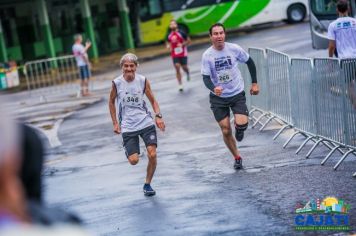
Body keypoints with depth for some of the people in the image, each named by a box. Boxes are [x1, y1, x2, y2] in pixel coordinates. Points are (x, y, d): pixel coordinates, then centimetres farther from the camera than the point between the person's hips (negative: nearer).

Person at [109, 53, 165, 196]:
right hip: (128, 127, -1)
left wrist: (158, 116, -8)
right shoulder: (117, 83, -5)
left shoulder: (143, 80, -2)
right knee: (133, 160, -8)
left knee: (152, 154, -13)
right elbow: (111, 102, 10)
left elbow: (153, 100, 8)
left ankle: (147, 184, 10)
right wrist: (115, 123, 5)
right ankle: (130, 151, 31)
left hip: (146, 123, 1)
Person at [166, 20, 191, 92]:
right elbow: (167, 43, 21)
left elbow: (188, 40, -3)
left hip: (183, 54, -3)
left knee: (184, 67, 5)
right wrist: (168, 46, -3)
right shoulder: (169, 35, 5)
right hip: (174, 55, 3)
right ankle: (180, 85, -4)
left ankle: (188, 74, 44)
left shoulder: (181, 33, -8)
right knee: (177, 69, -7)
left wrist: (182, 44, -19)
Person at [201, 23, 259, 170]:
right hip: (218, 97, 0)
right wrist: (213, 89, -34)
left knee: (242, 124, -20)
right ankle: (237, 157, 22)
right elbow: (206, 78, -13)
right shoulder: (207, 55, -11)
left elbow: (249, 62, 7)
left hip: (237, 93, 0)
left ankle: (239, 129, 19)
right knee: (226, 131, 0)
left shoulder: (234, 49, -9)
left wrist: (254, 83, 7)